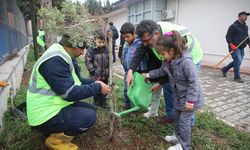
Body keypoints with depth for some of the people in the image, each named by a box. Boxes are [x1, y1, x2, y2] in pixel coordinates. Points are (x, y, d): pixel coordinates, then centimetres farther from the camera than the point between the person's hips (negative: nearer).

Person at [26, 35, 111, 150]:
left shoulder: (64, 56, 6)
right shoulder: (55, 60, -27)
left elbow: (75, 80, 14)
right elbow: (70, 93, -28)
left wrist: (94, 82, 0)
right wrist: (98, 88, -18)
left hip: (54, 105, 10)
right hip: (45, 115, -10)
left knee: (90, 109, 8)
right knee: (89, 117, -19)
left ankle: (57, 130, 13)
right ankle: (55, 139, 1)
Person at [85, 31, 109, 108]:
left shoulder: (106, 50, 3)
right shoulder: (91, 50, -9)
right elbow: (88, 61, -10)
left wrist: (109, 70, 2)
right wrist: (93, 70, -15)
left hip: (105, 75, 4)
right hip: (95, 75, -3)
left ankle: (103, 102, 32)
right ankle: (96, 102, 28)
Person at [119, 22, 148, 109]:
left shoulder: (139, 44, -19)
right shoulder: (126, 45, 7)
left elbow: (143, 58, -23)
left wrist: (144, 71, -27)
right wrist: (126, 70, 18)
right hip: (127, 71, 8)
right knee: (126, 90, 19)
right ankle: (127, 104, 38)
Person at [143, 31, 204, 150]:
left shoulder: (186, 62, -32)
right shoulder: (169, 61, -5)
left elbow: (193, 82, -30)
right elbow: (161, 71, 14)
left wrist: (190, 100, -27)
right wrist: (149, 75, 12)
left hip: (189, 97, -9)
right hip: (179, 96, 9)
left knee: (184, 121, 2)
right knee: (176, 117, 23)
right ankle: (178, 135, 45)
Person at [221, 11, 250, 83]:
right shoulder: (233, 26, -9)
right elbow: (228, 36, -13)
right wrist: (231, 45, -23)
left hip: (241, 48, 8)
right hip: (234, 47, -8)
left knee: (237, 62, 12)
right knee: (238, 61, -11)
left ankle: (224, 69, 30)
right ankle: (237, 77, 0)